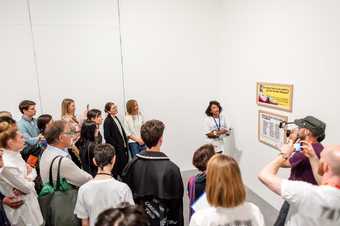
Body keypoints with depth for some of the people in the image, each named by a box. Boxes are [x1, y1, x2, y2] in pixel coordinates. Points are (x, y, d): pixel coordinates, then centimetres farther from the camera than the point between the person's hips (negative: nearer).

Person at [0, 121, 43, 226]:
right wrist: (29, 178, -3)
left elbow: (33, 172, 4)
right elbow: (27, 187, -21)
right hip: (21, 207, -8)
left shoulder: (15, 154, -2)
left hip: (30, 200, 8)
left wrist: (28, 178, -16)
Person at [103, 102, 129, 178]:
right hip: (116, 149, -8)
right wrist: (116, 146, -16)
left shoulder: (116, 118, 12)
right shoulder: (107, 121, -13)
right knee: (116, 167, 2)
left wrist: (125, 143, 9)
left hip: (123, 148, 8)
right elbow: (107, 137, -18)